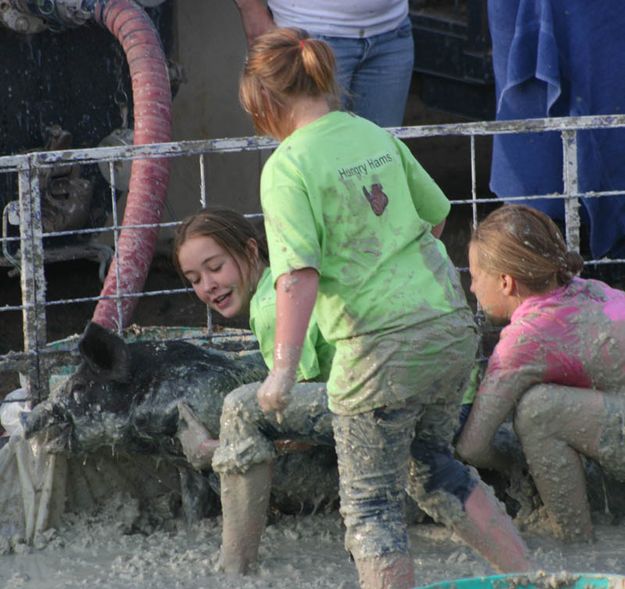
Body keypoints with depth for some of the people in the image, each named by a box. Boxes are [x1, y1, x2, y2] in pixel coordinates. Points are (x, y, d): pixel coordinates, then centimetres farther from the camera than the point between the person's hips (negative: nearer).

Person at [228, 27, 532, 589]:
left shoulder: (288, 166, -11)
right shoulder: (377, 135, 9)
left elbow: (299, 272, -21)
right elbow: (435, 215, 21)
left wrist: (283, 368, -21)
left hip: (382, 345, -7)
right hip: (453, 326, 7)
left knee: (371, 500, 6)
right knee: (433, 464, 26)